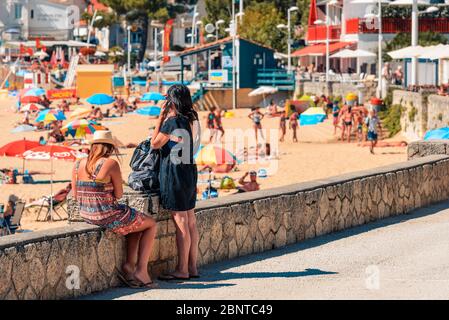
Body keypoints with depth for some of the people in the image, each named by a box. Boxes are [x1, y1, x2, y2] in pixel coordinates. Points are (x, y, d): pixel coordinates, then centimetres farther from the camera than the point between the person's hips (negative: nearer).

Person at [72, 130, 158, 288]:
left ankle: (129, 266, 19)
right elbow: (119, 194, -8)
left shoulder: (78, 165, 2)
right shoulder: (111, 164, -15)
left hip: (86, 215, 7)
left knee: (136, 222, 30)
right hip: (108, 217, -7)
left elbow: (76, 195, 9)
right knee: (151, 224, 17)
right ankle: (141, 271, 10)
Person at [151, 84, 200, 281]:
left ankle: (182, 270, -2)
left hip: (175, 172, -9)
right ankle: (192, 267, 16)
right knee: (190, 221, 11)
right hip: (189, 171, 9)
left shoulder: (172, 121, -16)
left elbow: (155, 143, -8)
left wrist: (161, 117, -4)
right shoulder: (192, 119, 8)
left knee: (180, 222, -5)